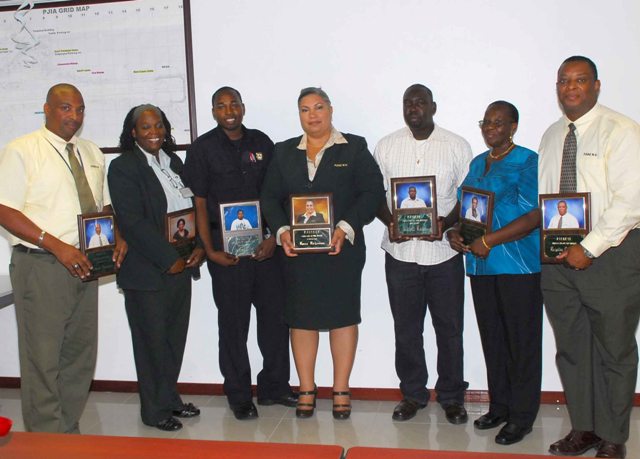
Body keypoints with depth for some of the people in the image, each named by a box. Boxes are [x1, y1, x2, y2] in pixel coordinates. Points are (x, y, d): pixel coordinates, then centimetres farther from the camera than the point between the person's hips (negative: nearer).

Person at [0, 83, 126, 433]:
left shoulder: (92, 153, 15)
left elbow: (104, 205, 21)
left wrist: (117, 236, -1)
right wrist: (57, 246, -21)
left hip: (84, 265, 6)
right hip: (41, 266, -6)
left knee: (80, 358, 12)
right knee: (43, 361, -2)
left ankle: (69, 434, 26)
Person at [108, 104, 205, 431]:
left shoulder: (173, 162, 12)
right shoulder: (123, 167, -9)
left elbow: (193, 207, 13)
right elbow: (133, 221, -16)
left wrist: (200, 246, -2)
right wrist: (168, 260, -17)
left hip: (180, 267, 6)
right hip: (147, 272, -6)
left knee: (176, 337, 13)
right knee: (152, 340, 5)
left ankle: (170, 398, 30)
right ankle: (155, 410, 20)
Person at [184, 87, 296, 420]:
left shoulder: (261, 142, 9)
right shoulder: (202, 148, 0)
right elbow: (200, 203, -2)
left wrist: (274, 236, 0)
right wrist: (210, 251, -8)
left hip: (265, 244, 3)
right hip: (226, 248, -3)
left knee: (275, 315, 6)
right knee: (233, 322, 4)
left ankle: (274, 386, 23)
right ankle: (239, 396, 17)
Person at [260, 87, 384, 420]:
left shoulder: (354, 148, 4)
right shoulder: (284, 152, 13)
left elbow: (371, 192, -4)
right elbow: (270, 197, 9)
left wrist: (346, 228, -16)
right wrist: (282, 230, -9)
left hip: (342, 248, -2)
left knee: (343, 315, 4)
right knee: (301, 317, 5)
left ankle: (341, 391, 15)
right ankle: (306, 390, 17)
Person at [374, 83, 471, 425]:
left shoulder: (456, 146, 2)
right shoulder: (386, 146, 7)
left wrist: (444, 224, -15)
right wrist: (390, 222, -12)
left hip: (443, 251, -1)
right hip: (400, 251, 1)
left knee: (449, 327, 6)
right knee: (406, 328, 9)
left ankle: (451, 396, 22)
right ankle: (412, 394, 24)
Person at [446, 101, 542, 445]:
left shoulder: (527, 162, -5)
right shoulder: (477, 164, 16)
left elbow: (534, 216, -14)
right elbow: (463, 205, 19)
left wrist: (489, 241, -19)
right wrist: (454, 231, -2)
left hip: (518, 265, -6)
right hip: (480, 264, 7)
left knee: (521, 339, 1)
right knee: (492, 338, 12)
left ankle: (521, 416, 11)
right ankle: (499, 406, 25)